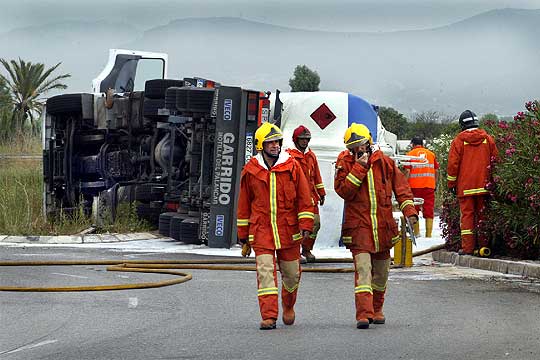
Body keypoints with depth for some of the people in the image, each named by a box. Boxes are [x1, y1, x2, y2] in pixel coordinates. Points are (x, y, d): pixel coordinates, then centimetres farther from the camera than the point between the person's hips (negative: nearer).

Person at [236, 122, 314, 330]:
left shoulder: (292, 167, 0)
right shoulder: (251, 170, 2)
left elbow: (304, 198, 3)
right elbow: (244, 202, 11)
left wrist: (306, 225, -6)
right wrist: (242, 232, 13)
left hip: (288, 230, 1)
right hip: (261, 230, -1)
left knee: (292, 273, 11)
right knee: (265, 271, -12)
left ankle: (288, 306, 38)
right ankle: (269, 316, -11)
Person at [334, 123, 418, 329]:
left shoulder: (384, 162, 5)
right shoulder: (345, 164, -1)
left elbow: (401, 186, 10)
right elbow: (343, 190, -15)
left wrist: (409, 210, -1)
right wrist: (359, 167, -18)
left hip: (383, 226, 3)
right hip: (359, 227, -3)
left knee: (381, 273, 14)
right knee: (363, 269, -16)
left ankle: (376, 309, 34)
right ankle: (364, 314, -21)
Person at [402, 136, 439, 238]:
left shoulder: (410, 154, 2)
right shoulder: (431, 154, 11)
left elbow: (407, 171, -6)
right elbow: (436, 171, 11)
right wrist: (435, 185, 18)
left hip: (415, 186, -2)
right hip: (429, 186, 2)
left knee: (414, 209, 9)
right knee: (429, 209, 3)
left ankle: (416, 232, 7)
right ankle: (428, 234, -1)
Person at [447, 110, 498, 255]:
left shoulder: (459, 140, -4)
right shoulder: (487, 139, 5)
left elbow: (453, 164, -3)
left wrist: (451, 183, 6)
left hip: (465, 186, -3)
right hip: (484, 185, 3)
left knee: (467, 214, -1)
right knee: (482, 214, 9)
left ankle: (468, 247, -5)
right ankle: (483, 245, 9)